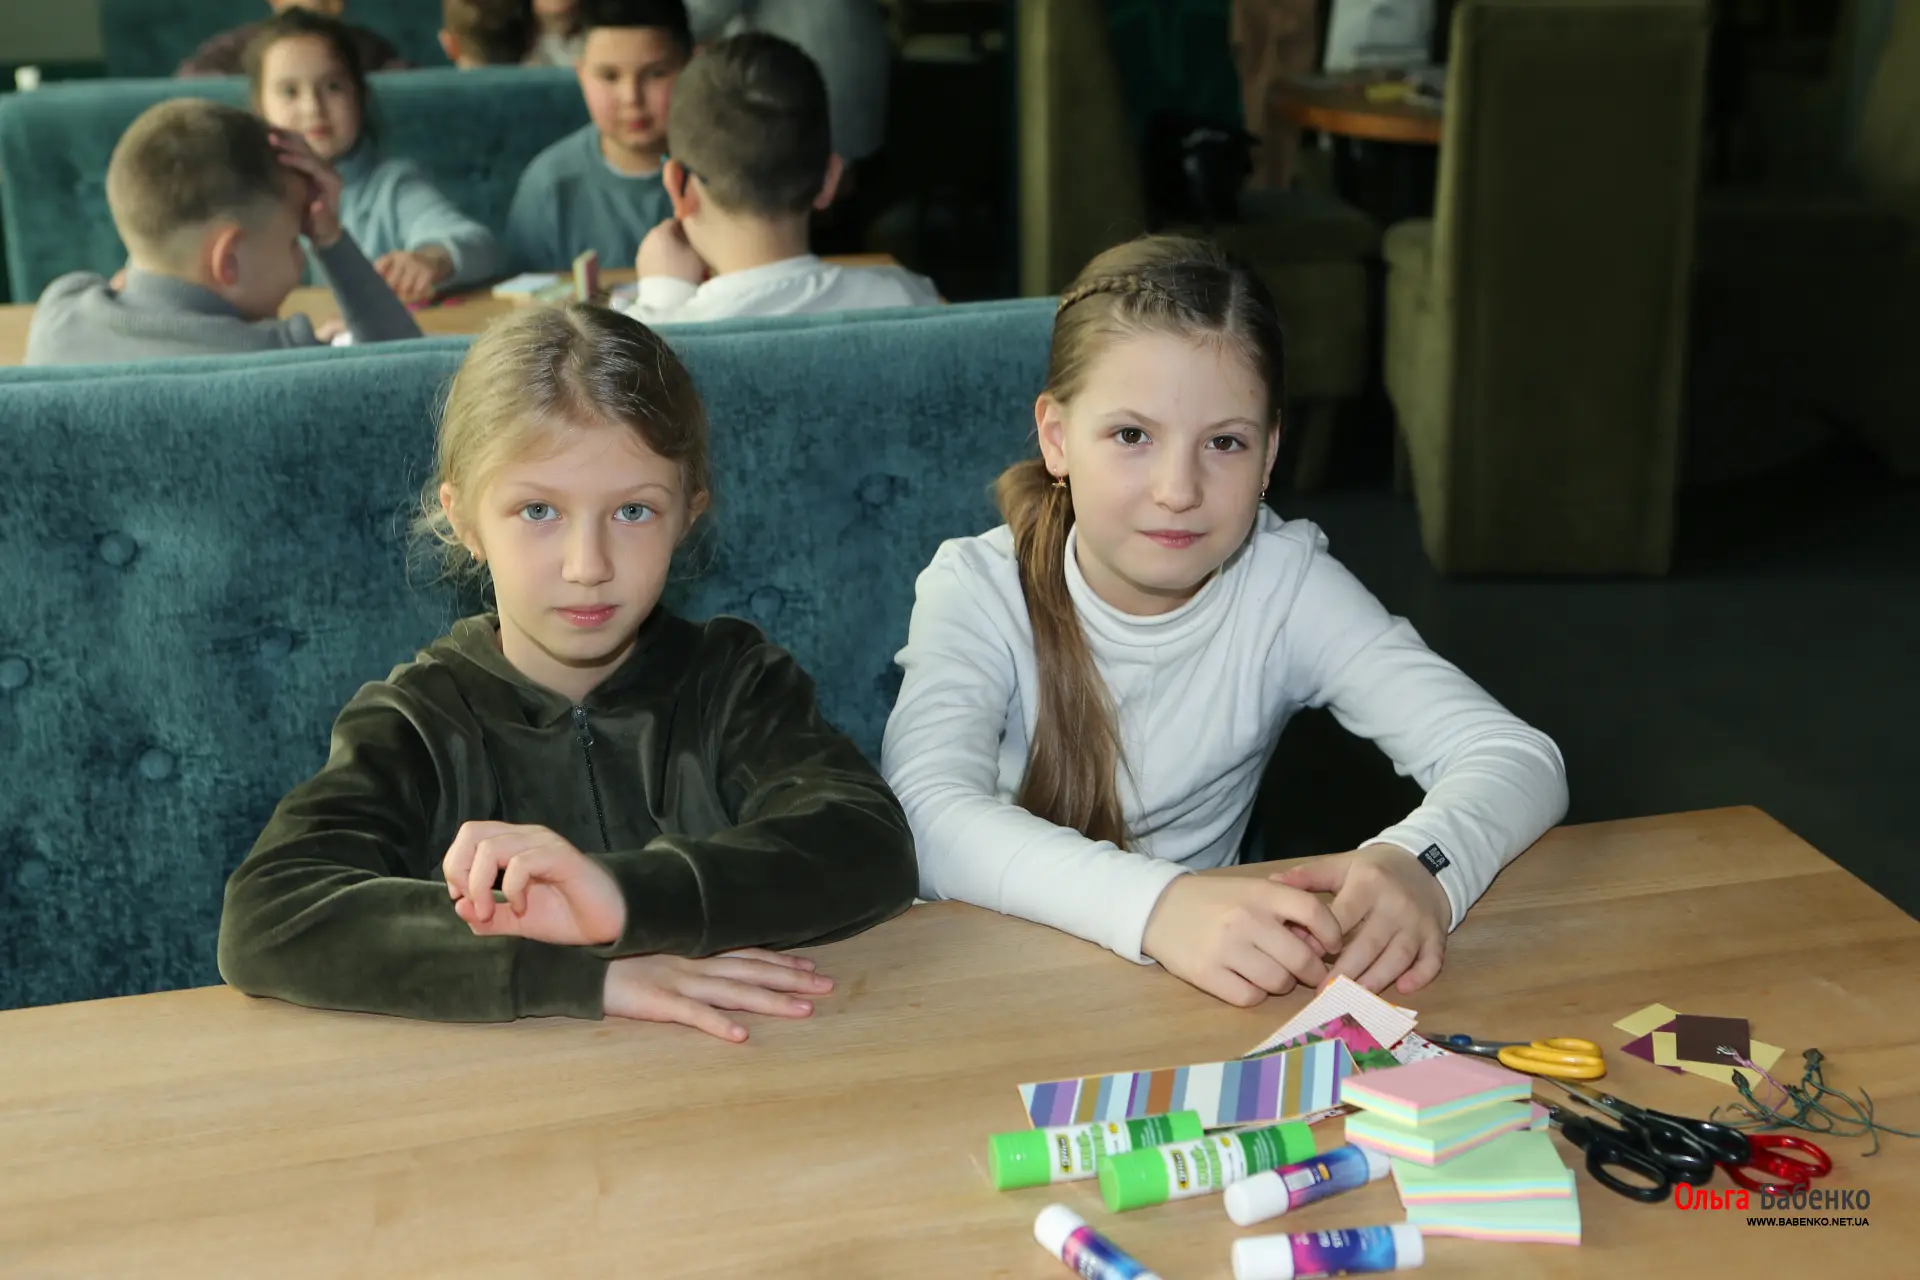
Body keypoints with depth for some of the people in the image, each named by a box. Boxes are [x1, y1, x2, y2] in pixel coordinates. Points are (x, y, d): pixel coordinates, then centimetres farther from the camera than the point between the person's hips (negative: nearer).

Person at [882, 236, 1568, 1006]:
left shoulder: (1287, 587, -9)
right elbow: (925, 821, -30)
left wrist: (1419, 868, -37)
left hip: (1206, 1007, 3)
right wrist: (1157, 904, -47)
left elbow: (1521, 761, -15)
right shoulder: (977, 590, -13)